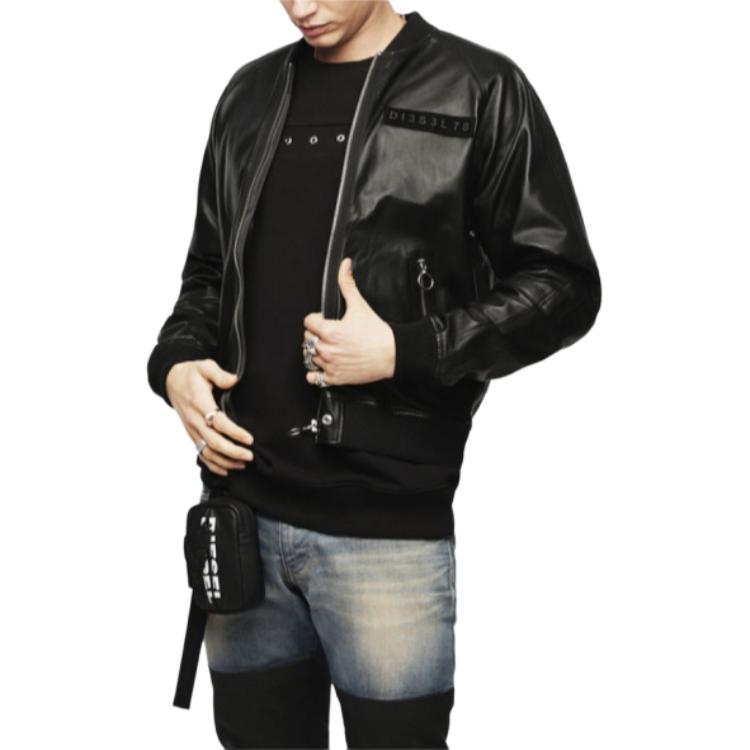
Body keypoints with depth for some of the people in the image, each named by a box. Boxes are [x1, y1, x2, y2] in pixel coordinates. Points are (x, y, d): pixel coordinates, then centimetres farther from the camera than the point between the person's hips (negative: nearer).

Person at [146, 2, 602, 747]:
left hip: (387, 527, -4)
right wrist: (176, 362, 0)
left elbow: (562, 284, -4)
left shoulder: (478, 89, -2)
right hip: (242, 512, 5)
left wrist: (404, 352, -15)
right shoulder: (250, 94, 12)